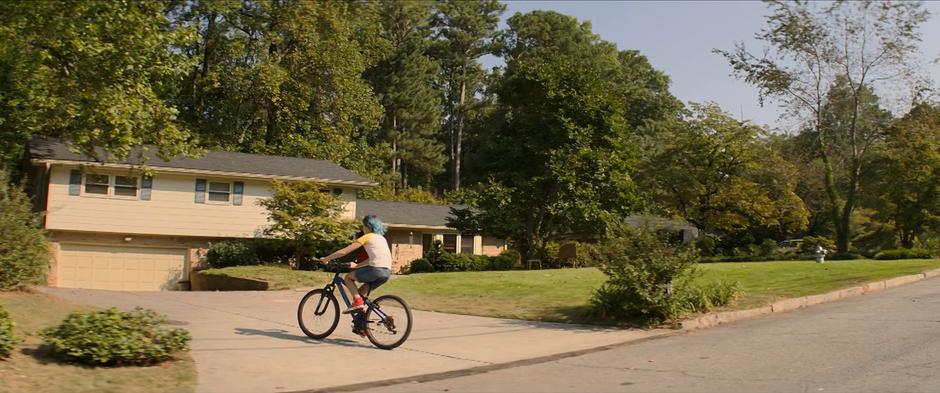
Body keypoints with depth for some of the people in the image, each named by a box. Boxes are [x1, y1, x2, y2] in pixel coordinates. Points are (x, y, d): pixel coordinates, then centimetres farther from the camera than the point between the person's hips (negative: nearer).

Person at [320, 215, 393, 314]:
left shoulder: (367, 237, 4)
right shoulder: (381, 238, 25)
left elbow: (343, 252, 2)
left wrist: (326, 259, 12)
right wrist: (356, 265, 34)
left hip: (376, 269, -7)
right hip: (387, 272, 7)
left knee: (348, 277, 11)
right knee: (361, 292, 21)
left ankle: (357, 301, -6)